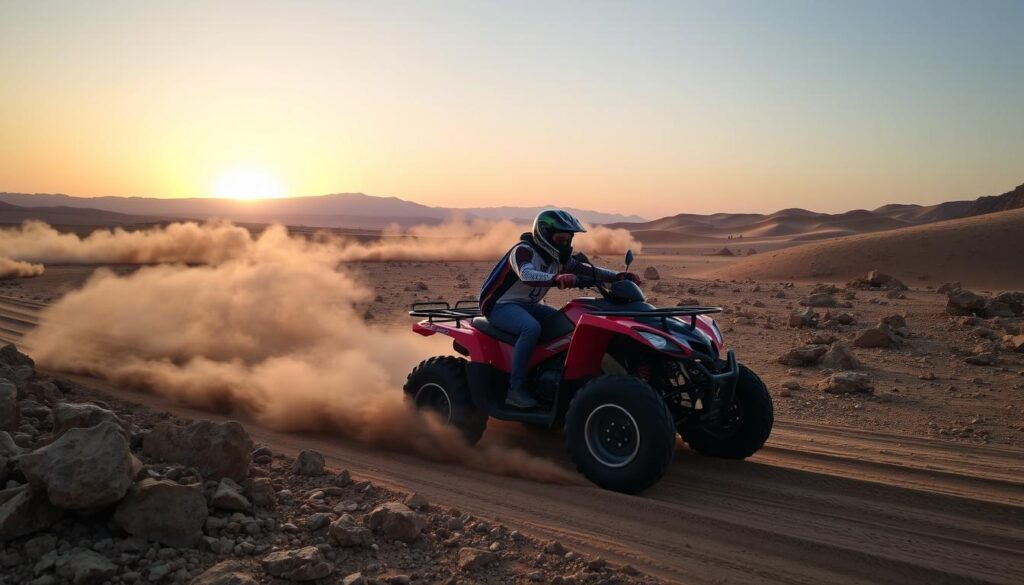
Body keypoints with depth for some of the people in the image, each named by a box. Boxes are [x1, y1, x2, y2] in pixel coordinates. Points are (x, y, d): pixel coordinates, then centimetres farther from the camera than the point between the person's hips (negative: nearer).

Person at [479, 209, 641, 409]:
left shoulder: (558, 258, 5)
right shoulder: (523, 251, -20)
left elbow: (587, 270, -1)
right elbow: (527, 275, -41)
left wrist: (619, 276, -17)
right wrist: (557, 278, -60)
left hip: (529, 305, 9)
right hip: (501, 305, -8)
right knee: (531, 328, -36)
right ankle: (516, 389, -29)